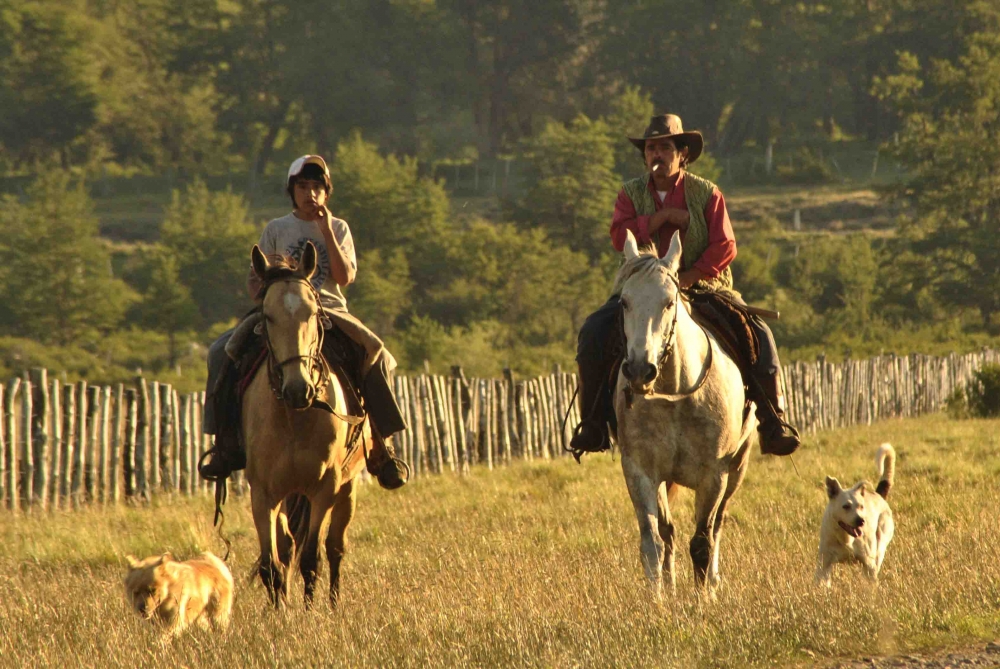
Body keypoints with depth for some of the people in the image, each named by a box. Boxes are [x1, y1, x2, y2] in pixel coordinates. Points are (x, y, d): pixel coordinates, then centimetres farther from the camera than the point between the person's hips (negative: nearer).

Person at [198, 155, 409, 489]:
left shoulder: (339, 229, 9)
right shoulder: (277, 230, 10)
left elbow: (345, 278, -5)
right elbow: (254, 279, 12)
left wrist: (327, 232, -10)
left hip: (330, 313, -1)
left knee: (375, 358, -29)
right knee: (221, 353, -22)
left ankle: (380, 444, -19)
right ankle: (226, 442, -14)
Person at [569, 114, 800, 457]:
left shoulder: (707, 193, 1)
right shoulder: (631, 193, 6)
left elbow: (724, 248, -8)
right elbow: (620, 236, -10)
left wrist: (687, 278, -20)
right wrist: (665, 216, -17)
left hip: (703, 287, -1)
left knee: (758, 334, -21)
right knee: (594, 332, -22)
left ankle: (773, 421, -10)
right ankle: (593, 422, -11)